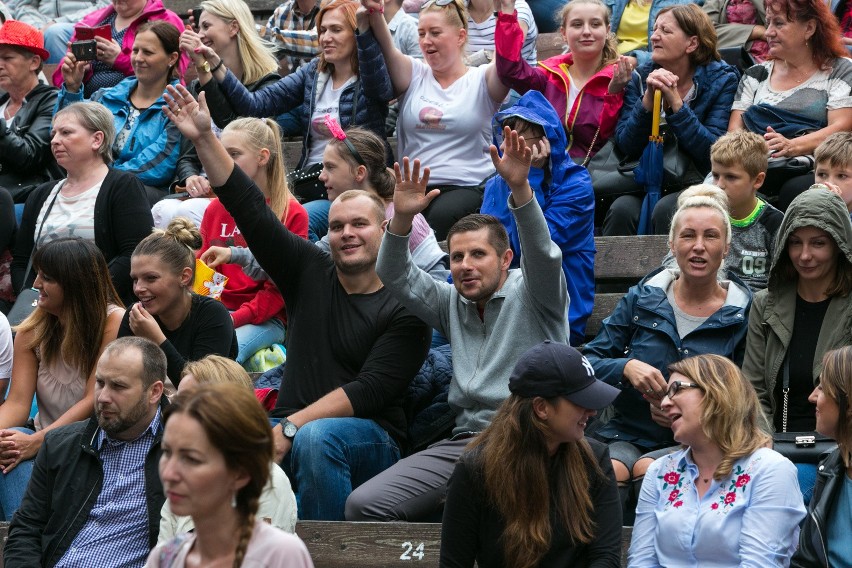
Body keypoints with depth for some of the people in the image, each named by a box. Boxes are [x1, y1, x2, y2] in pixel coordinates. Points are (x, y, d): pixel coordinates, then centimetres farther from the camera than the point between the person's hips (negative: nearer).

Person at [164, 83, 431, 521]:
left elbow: (371, 390, -12)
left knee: (316, 438, -38)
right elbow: (251, 211, 10)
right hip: (291, 431, 4)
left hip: (372, 440, -4)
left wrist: (291, 427, -19)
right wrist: (204, 138, 3)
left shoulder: (405, 308, -1)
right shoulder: (310, 273, 14)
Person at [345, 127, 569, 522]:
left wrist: (519, 187, -30)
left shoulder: (530, 295, 6)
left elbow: (542, 254, -14)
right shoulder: (452, 303, 22)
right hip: (464, 440, 6)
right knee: (364, 504, -12)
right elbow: (396, 277, 11)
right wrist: (402, 219, -8)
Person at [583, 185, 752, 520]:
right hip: (627, 436, 1)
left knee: (647, 471, -33)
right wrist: (626, 367, -16)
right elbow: (588, 363, 6)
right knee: (610, 472, -33)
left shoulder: (742, 314, 5)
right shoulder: (641, 299, 10)